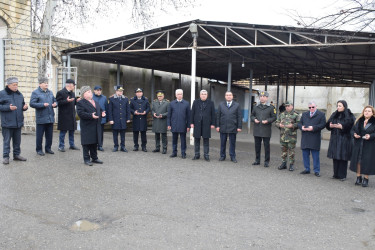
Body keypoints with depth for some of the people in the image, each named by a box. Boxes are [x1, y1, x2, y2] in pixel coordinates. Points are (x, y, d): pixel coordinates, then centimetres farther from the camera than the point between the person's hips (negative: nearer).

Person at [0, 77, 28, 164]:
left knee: (17, 140, 12)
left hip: (18, 123, 5)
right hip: (7, 123, -5)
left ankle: (16, 154, 23)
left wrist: (25, 107, 0)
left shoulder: (19, 94, 13)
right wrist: (8, 107, -19)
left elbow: (22, 105, 21)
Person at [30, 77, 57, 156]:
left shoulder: (50, 92, 15)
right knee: (39, 135, 2)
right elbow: (32, 104, -11)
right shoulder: (35, 92, -3)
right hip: (41, 118, -5)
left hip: (50, 117, 6)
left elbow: (55, 101, 23)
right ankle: (39, 150, 14)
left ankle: (48, 148, 23)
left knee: (49, 134, 11)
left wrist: (55, 104, 0)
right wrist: (43, 105, -18)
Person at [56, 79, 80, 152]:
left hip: (71, 116, 7)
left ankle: (72, 145, 23)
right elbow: (58, 103, -15)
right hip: (64, 116, -7)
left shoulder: (72, 93, 16)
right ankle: (61, 146, 8)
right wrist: (66, 101, -25)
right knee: (63, 132, -1)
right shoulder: (60, 92, -8)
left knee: (72, 131, 13)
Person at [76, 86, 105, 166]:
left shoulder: (96, 102, 18)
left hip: (96, 127, 7)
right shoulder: (81, 103, -6)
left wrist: (102, 113, 0)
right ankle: (86, 159, 7)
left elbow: (100, 110, 24)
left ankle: (94, 158, 23)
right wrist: (91, 115, -27)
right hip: (87, 127, -7)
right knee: (87, 143, -1)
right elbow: (80, 113, -17)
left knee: (95, 143, 13)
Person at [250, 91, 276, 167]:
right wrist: (254, 119, -5)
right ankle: (257, 160, 21)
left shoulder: (271, 107, 0)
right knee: (257, 146, 10)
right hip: (257, 130, 3)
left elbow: (274, 117, 0)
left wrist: (267, 121, -16)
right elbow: (252, 115, 16)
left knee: (266, 146, 1)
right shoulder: (256, 107, 10)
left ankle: (266, 162, 10)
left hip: (266, 130, -3)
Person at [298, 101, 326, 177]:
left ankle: (316, 171, 8)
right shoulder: (304, 114, 18)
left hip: (315, 139, -5)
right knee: (305, 155, 9)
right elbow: (299, 123, 15)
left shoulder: (321, 114, 3)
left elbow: (323, 125, -7)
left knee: (315, 156, -1)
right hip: (305, 138, 5)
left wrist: (313, 128, -18)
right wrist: (302, 127, -7)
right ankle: (307, 169, 21)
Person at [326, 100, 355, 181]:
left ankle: (342, 175, 7)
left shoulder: (349, 116, -5)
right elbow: (328, 124, 12)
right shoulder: (334, 115, 11)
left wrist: (342, 127, -20)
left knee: (343, 157, -2)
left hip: (344, 139, -5)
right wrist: (330, 125, -10)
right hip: (335, 139, 5)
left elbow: (352, 126, -12)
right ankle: (336, 174, 16)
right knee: (335, 157, 7)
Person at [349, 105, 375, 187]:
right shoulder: (359, 121, 9)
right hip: (358, 145, 4)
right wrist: (354, 134, -5)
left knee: (367, 162, 0)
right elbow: (353, 129, 14)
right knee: (358, 161, 7)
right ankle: (358, 177, 20)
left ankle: (366, 179, 13)